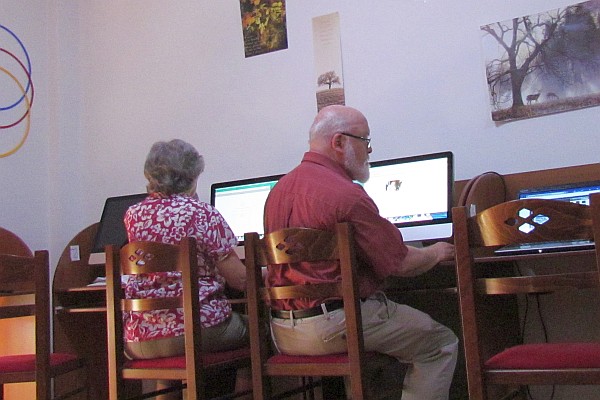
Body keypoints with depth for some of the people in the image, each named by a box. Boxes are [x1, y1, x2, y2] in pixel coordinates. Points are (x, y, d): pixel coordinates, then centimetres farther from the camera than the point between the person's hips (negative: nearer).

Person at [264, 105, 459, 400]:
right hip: (333, 325, -9)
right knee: (440, 343, 6)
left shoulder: (279, 189, 9)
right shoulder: (346, 195, -17)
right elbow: (401, 264, -11)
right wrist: (437, 252, 10)